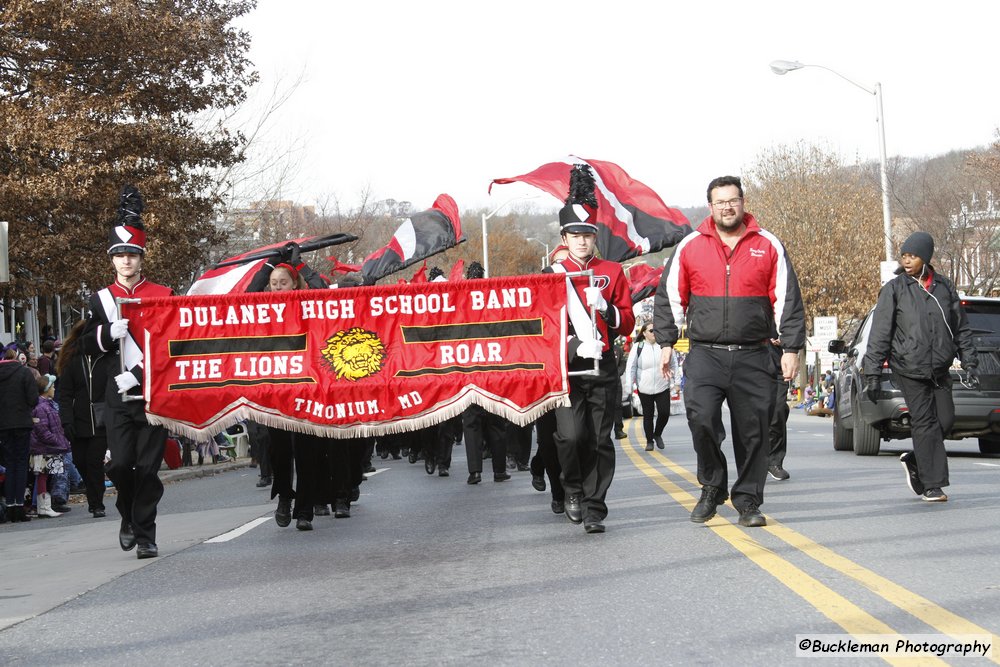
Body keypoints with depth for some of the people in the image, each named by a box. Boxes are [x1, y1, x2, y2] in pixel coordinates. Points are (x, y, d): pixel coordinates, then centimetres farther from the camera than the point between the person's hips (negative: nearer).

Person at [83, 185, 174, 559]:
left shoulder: (164, 297, 4)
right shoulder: (101, 300, 9)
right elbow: (89, 347, 6)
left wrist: (141, 374, -8)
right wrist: (110, 333, -14)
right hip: (118, 397, 1)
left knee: (148, 467, -2)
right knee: (120, 464, -5)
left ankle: (145, 535, 6)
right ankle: (129, 518, 21)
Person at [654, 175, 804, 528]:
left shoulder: (768, 245, 5)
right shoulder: (690, 246, 6)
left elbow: (787, 299, 6)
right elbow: (669, 297, 11)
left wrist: (791, 348, 1)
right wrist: (666, 343, 4)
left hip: (753, 357, 1)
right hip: (705, 355, 0)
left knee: (753, 431, 2)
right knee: (701, 419, -17)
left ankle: (748, 501, 14)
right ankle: (712, 487, 3)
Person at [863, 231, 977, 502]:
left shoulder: (944, 286, 9)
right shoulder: (894, 289, 0)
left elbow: (961, 328, 15)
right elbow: (879, 334, -2)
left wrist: (970, 363, 7)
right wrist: (872, 373, -6)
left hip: (940, 368, 4)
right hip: (909, 368, -4)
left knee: (946, 419, -1)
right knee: (925, 423, -7)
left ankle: (914, 460, 25)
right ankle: (932, 485, -2)